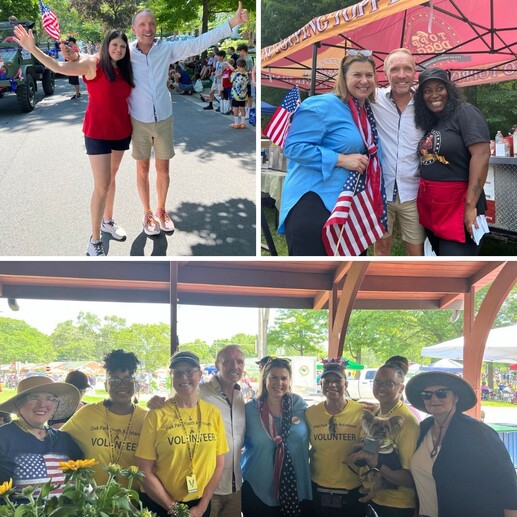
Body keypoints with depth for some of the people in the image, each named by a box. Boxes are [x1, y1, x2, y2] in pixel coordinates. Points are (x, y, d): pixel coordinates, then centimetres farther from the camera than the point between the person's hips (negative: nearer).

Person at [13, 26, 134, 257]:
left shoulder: (125, 70, 5)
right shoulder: (93, 63, -12)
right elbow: (59, 67, -23)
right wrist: (32, 48, -32)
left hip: (121, 131, 6)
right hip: (97, 132, -6)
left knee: (111, 177, 19)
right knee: (102, 185, -7)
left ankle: (108, 221, 37)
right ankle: (94, 240, 1)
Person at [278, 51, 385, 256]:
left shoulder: (368, 111, 13)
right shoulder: (321, 106, -13)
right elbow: (293, 147, -20)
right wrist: (341, 160, -21)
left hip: (344, 203, 9)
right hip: (312, 202, -9)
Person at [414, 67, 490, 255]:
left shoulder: (465, 113, -8)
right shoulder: (429, 122, 15)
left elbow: (481, 156, -18)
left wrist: (470, 206, -23)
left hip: (458, 206, -8)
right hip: (429, 207, 8)